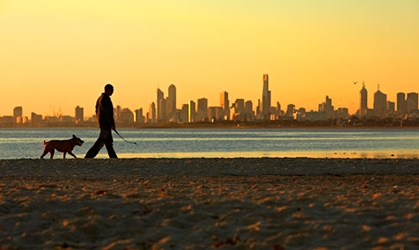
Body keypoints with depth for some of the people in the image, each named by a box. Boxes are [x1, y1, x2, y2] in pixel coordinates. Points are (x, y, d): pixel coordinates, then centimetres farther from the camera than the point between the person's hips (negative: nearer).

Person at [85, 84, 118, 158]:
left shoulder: (100, 98, 16)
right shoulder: (106, 98, -15)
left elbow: (97, 111, 20)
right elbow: (108, 113, -20)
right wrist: (112, 124, -18)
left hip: (102, 122, 11)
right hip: (106, 123, -11)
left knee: (109, 141, 11)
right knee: (102, 141, -11)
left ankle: (113, 158, 13)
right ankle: (89, 156, -14)